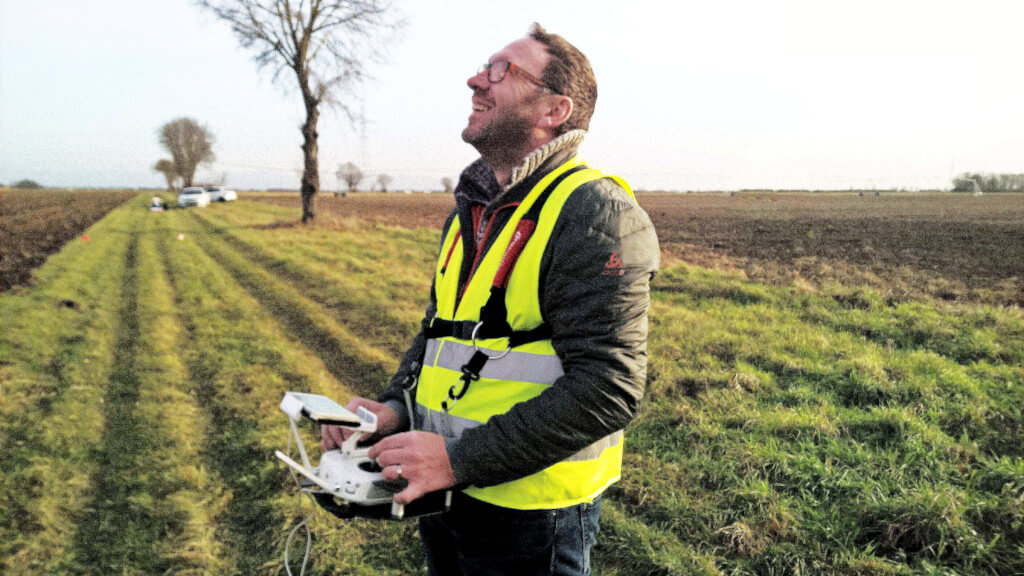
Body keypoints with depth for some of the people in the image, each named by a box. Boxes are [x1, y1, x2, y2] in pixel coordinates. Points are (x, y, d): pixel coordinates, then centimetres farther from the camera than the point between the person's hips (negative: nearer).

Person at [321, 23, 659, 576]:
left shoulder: (595, 215, -17)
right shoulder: (471, 210, 10)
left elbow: (606, 389, -24)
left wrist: (461, 458, -23)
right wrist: (394, 409, -1)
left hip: (529, 513, -7)